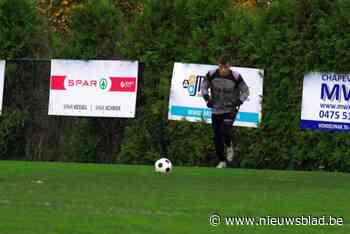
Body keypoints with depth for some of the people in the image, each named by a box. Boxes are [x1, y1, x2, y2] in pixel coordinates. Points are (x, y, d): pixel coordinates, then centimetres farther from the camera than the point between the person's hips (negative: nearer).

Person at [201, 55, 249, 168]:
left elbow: (245, 91, -3)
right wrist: (207, 98, -12)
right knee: (217, 137, 2)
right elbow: (204, 87, 5)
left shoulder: (236, 77, -15)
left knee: (225, 131, -24)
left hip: (230, 110, -3)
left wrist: (238, 103, -17)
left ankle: (229, 146, 10)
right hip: (216, 110, 3)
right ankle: (222, 161, 17)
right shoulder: (211, 75, -10)